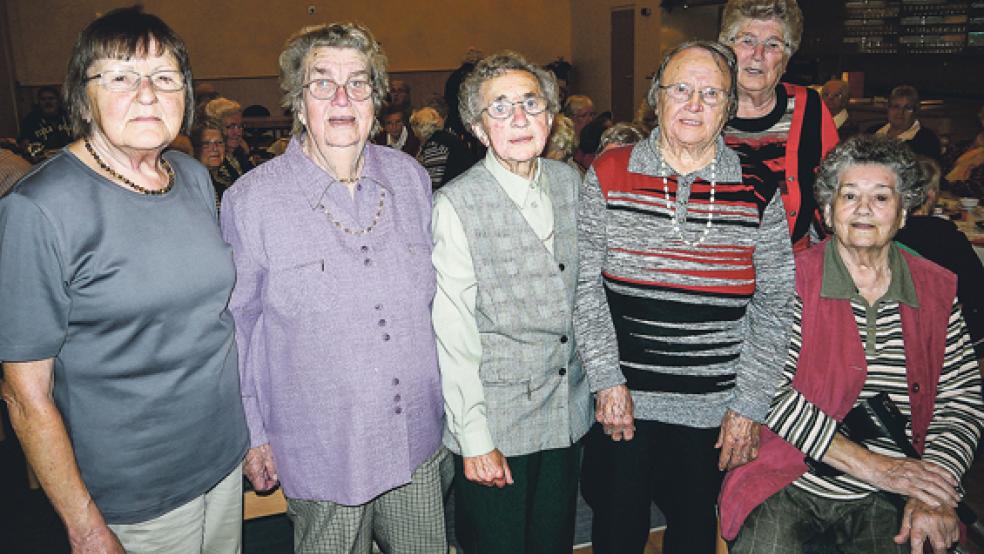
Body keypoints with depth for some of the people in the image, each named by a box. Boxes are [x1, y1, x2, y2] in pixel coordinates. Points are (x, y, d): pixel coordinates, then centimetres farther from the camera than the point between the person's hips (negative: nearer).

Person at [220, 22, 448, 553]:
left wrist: (445, 397, 13)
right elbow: (235, 326, -4)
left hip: (418, 441, 4)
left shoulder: (410, 177, 0)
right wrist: (252, 435, 0)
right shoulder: (250, 200, -12)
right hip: (321, 453, -3)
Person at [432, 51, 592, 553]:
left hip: (568, 412, 5)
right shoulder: (456, 205, -16)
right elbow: (453, 334, -14)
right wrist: (474, 438, -13)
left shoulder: (570, 181, 2)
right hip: (495, 421, -5)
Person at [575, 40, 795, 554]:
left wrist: (748, 404, -3)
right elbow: (586, 285, -5)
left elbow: (772, 306, 0)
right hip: (622, 399, 0)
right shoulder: (610, 175, -4)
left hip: (715, 410, 1)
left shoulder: (757, 192, -2)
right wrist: (608, 380, -9)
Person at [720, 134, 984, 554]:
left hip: (885, 501, 4)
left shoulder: (938, 290, 7)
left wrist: (934, 493, -10)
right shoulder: (792, 278, -6)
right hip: (787, 483, -3)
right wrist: (870, 465, -15)